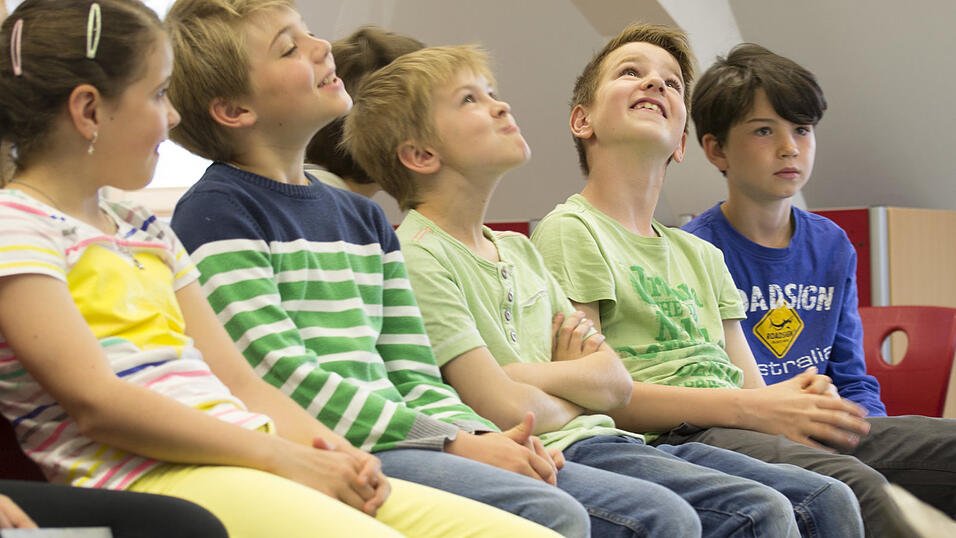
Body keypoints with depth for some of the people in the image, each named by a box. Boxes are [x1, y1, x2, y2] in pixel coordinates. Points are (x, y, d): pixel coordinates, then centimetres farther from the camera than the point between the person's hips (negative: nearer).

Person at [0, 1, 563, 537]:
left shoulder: (148, 232, 27)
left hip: (240, 461, 8)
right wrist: (281, 456, -13)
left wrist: (331, 451, -1)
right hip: (143, 474, -8)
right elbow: (95, 401, -12)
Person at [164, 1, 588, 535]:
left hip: (392, 440, 8)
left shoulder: (364, 216, 22)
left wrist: (482, 435, -5)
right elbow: (282, 381, -13)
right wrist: (453, 445, -16)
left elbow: (409, 375, 16)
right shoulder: (215, 211, -3)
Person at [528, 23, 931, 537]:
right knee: (854, 486, -33)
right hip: (666, 440, -7)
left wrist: (794, 398, -6)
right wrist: (750, 408, -16)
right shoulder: (569, 230, 4)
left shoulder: (701, 254, 29)